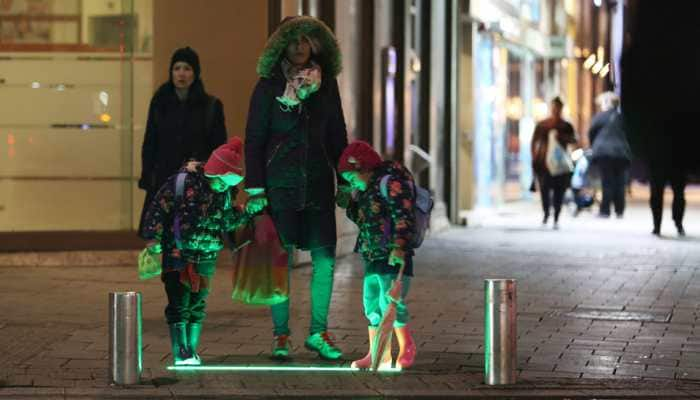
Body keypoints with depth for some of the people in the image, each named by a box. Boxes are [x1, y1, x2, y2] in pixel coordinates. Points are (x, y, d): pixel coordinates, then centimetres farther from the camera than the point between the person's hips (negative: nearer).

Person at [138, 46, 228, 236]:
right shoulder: (159, 103, 8)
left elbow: (219, 149, 3)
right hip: (163, 182, 1)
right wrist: (147, 178, 2)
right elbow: (149, 145, 10)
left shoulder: (211, 106, 2)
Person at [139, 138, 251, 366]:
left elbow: (227, 223, 14)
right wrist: (153, 241, -12)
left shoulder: (225, 193, 3)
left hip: (205, 256, 5)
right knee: (179, 304, -7)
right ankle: (180, 353, -5)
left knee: (197, 304, 10)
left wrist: (246, 212, 0)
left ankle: (192, 352, 18)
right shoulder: (182, 182, -14)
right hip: (177, 253, -5)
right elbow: (157, 209, -10)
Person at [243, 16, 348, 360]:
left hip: (318, 181, 3)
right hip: (279, 183, -3)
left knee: (324, 258, -1)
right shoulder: (269, 85, 0)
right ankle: (281, 335, 7)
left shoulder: (326, 83, 9)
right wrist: (254, 188, -7)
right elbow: (253, 139, 0)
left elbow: (337, 135, 15)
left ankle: (318, 333, 9)